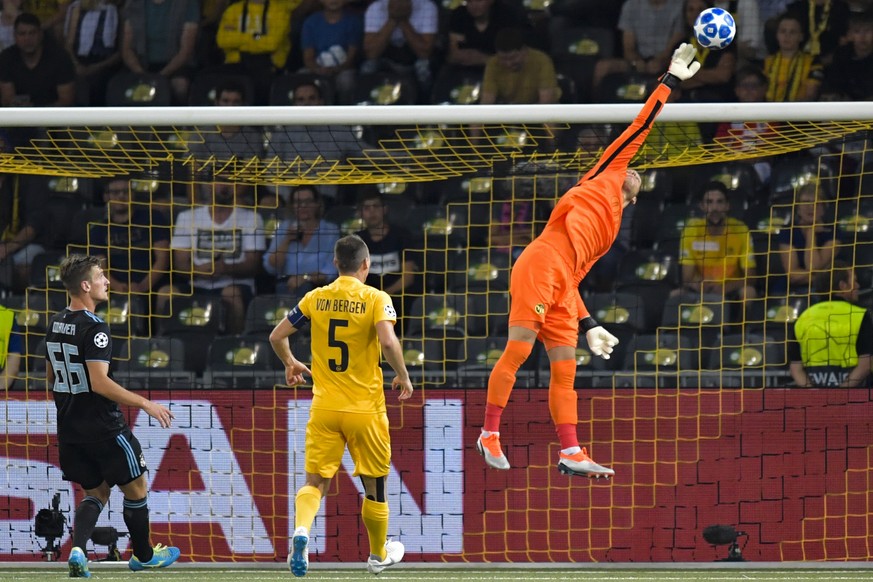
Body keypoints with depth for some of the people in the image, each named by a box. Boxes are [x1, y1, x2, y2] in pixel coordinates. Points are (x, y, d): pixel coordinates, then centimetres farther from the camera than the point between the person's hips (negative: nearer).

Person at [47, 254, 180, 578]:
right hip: (103, 427, -8)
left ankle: (77, 549, -7)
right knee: (136, 488, 12)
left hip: (70, 428, 8)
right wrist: (145, 403, -20)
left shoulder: (55, 324, 7)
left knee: (96, 491, 16)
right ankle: (143, 556, 25)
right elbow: (99, 382, -25)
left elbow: (50, 378, 17)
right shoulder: (94, 327, -19)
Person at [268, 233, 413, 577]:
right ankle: (379, 555, 29)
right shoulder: (375, 299, -8)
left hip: (324, 408, 2)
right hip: (365, 407, -2)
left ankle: (301, 529, -25)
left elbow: (277, 336, 8)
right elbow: (388, 341, -23)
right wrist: (403, 377, -7)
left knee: (315, 481, 5)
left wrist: (289, 363, 28)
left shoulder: (315, 299, 4)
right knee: (375, 484, 15)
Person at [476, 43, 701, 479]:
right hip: (539, 267, -8)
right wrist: (670, 81, 15)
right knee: (518, 349, -11)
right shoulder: (605, 178, 16)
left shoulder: (611, 229, 32)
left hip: (560, 287, 8)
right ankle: (489, 433, -6)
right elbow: (639, 128, 14)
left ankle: (570, 453, 2)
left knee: (565, 369, 4)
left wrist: (588, 326, 19)